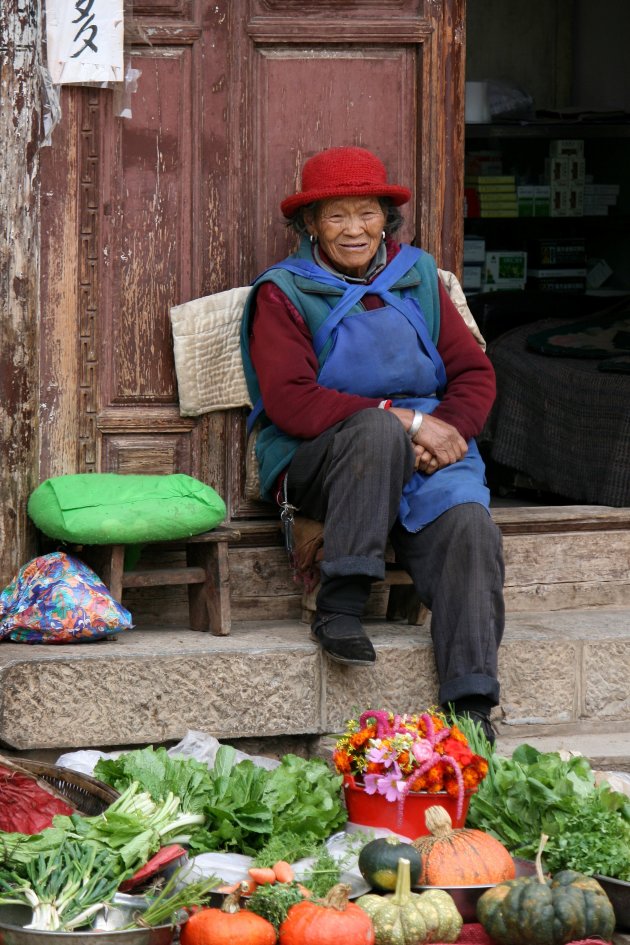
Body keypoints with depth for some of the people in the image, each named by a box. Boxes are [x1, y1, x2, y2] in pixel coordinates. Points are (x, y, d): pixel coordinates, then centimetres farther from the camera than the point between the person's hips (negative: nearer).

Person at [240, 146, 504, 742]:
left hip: (427, 457, 3)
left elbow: (474, 373, 13)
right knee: (378, 431, -38)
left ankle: (470, 709, -35)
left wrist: (447, 429, -10)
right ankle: (339, 605, -32)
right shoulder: (283, 293, 3)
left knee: (468, 526, -29)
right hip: (319, 464, -3)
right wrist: (403, 420, -18)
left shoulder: (417, 277, 17)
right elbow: (289, 402, -11)